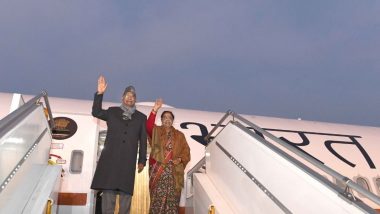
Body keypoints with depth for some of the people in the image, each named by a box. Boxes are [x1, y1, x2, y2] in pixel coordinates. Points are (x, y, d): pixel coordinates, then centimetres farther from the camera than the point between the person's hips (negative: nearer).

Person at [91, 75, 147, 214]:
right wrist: (99, 94, -8)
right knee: (108, 189, -3)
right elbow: (96, 112, 2)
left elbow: (143, 140, 10)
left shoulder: (141, 117, 13)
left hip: (128, 160, 0)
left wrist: (142, 160, 4)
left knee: (126, 191, -1)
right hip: (110, 157, 0)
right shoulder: (112, 112, 15)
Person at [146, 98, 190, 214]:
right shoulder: (156, 131, 9)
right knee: (158, 198, -5)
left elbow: (186, 151, 12)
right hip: (158, 169, -1)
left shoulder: (179, 135, 15)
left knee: (172, 198, -1)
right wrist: (154, 110, -24)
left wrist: (180, 159, -9)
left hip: (174, 171, 2)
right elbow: (148, 126, -13)